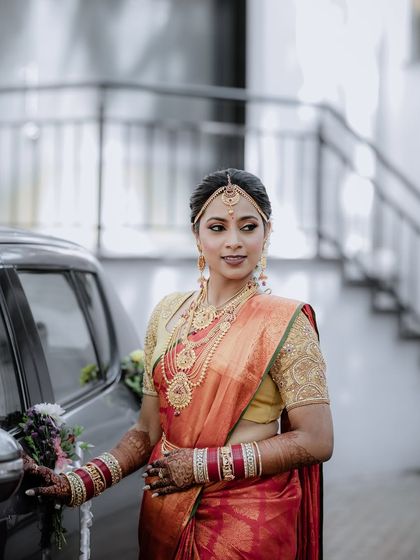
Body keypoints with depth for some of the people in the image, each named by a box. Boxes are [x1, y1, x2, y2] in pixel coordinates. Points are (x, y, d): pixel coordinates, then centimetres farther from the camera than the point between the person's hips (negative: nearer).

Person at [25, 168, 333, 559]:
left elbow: (315, 442, -14)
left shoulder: (283, 323, -8)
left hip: (248, 524, -4)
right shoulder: (169, 314, 5)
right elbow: (148, 432, 7)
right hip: (164, 513, 4)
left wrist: (205, 464, -17)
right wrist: (78, 485, -6)